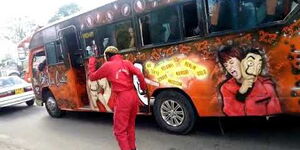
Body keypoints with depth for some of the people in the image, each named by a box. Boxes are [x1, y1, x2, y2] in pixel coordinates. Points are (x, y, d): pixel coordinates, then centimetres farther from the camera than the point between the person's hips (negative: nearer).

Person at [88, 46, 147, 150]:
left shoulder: (107, 65, 0)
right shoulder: (126, 63, 9)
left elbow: (92, 77, 9)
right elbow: (139, 74, -5)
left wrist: (91, 62, 20)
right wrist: (143, 87, 7)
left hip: (122, 98, -6)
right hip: (133, 95, 6)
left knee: (120, 130, 5)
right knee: (130, 126, 23)